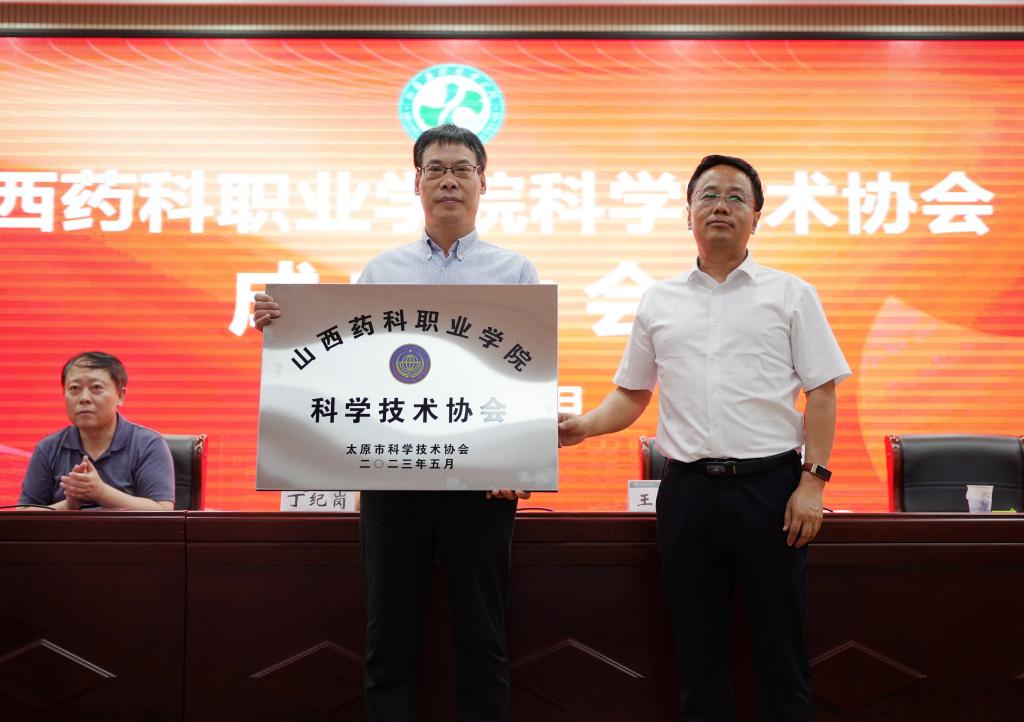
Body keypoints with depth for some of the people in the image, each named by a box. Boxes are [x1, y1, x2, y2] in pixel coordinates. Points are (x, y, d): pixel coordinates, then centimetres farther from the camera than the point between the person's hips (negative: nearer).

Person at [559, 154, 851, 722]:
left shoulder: (791, 296, 4)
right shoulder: (659, 302, 11)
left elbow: (821, 394, 2)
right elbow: (631, 394, 16)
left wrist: (812, 482, -7)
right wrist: (584, 426, -3)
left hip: (770, 485, -2)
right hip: (687, 489, 2)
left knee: (780, 648, 5)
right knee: (697, 648, 11)